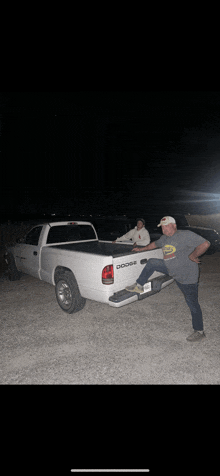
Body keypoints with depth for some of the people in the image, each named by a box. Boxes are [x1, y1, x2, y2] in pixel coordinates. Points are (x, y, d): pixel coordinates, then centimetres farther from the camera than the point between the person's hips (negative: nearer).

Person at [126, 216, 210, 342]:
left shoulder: (185, 235, -21)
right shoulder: (164, 238, 4)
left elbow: (205, 244, -26)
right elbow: (155, 244, 26)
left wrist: (192, 256, -21)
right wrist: (142, 249, 31)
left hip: (187, 276, -8)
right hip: (171, 269, 8)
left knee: (192, 303, 0)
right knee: (152, 263, 9)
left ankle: (199, 332, 18)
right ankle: (139, 286, 22)